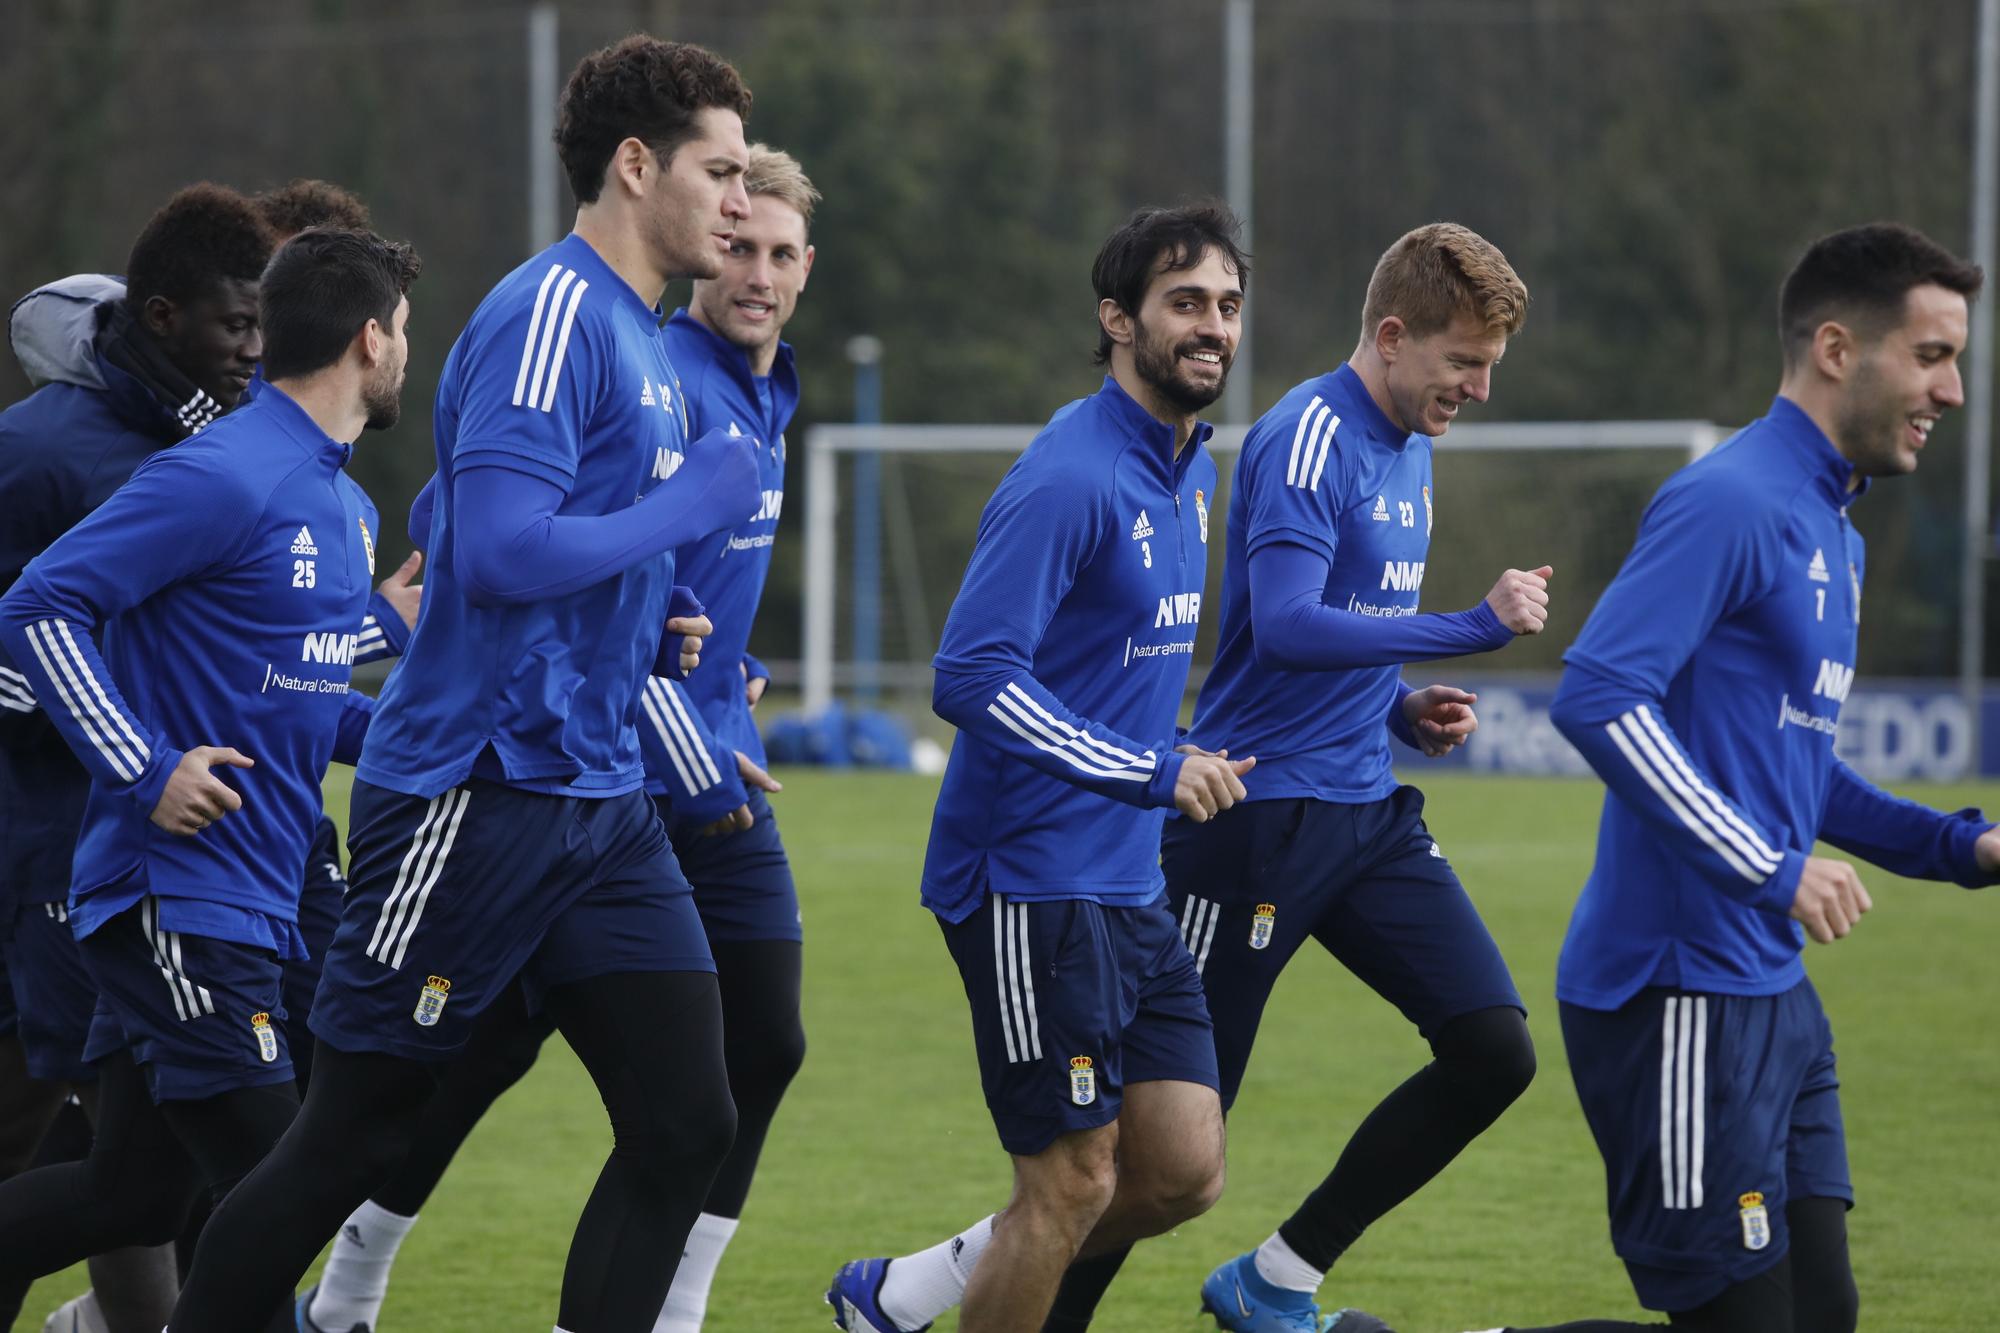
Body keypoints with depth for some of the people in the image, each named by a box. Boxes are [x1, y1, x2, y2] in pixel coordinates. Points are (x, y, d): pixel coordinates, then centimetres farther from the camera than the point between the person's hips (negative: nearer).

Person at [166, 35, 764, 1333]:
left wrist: (647, 630, 10)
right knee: (350, 1138, -1)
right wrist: (693, 501, -14)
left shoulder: (641, 338, 15)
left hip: (601, 804, 9)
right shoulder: (552, 315, -14)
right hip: (480, 790, -9)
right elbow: (499, 550, -25)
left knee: (688, 1124, 0)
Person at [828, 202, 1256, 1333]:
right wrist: (1154, 772, -22)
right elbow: (973, 677, -22)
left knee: (1185, 1173, 6)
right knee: (1076, 1181, -5)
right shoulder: (1069, 478, -17)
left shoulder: (1192, 474, 13)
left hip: (1130, 889, 9)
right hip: (1034, 886, -9)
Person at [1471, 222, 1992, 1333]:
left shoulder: (1834, 533, 18)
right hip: (1683, 990, -10)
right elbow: (1598, 697, -24)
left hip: (1771, 993, 10)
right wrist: (1770, 869, -23)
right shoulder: (1730, 505, -13)